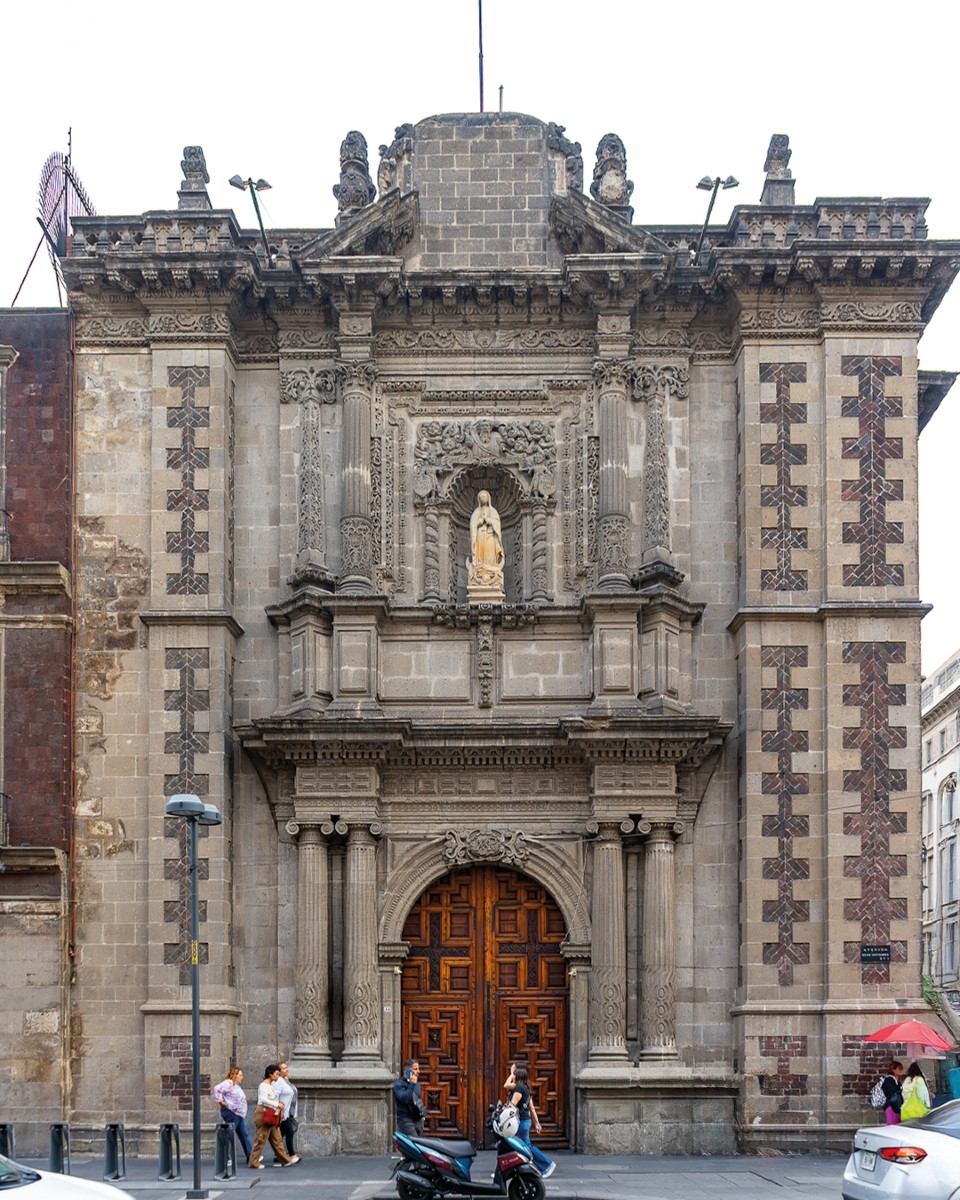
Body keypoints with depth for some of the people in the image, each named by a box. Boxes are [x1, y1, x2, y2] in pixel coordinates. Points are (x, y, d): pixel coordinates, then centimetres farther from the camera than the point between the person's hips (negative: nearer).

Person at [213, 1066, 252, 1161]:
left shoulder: (236, 1085, 19)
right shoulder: (229, 1083, -13)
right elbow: (217, 1089, -28)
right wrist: (220, 1101, -22)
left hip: (239, 1115, 11)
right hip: (231, 1114, -11)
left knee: (244, 1136, 12)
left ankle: (250, 1157, 17)